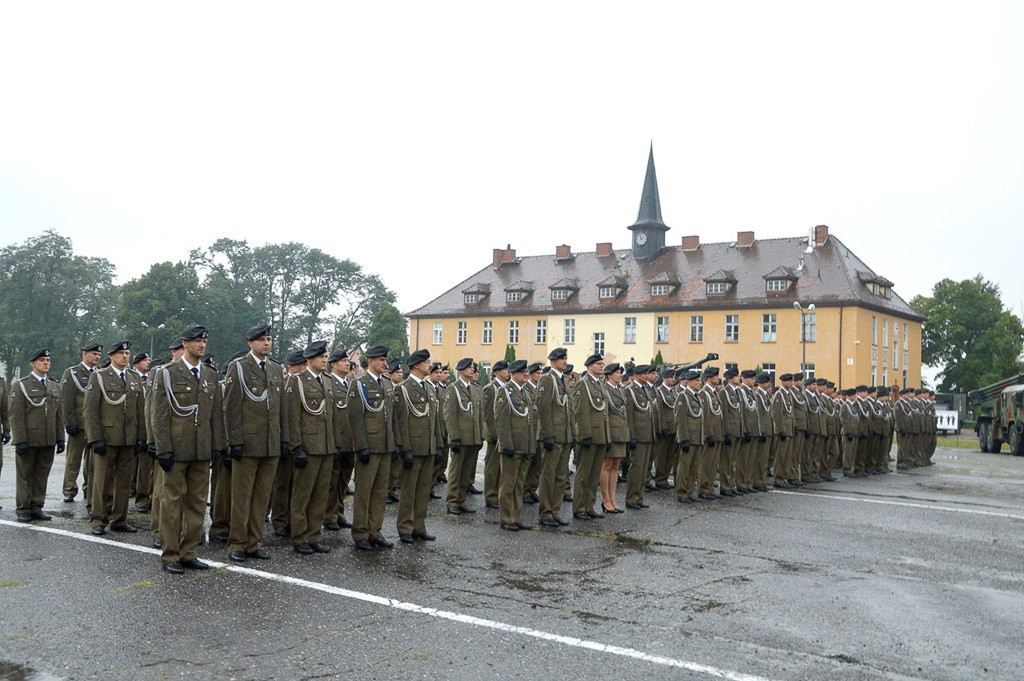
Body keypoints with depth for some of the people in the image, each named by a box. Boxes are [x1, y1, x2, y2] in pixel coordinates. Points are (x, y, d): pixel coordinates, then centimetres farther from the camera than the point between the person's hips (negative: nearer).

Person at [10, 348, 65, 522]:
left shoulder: (55, 387, 14)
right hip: (28, 440, -5)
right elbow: (16, 415, -8)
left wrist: (60, 439, 9)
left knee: (42, 475, 8)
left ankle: (37, 508, 16)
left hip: (48, 442, 5)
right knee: (25, 475, 4)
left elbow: (59, 415, 15)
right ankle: (23, 510, 11)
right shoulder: (20, 385, -3)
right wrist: (20, 441, -14)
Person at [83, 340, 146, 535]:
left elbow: (141, 411, 13)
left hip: (129, 439, 4)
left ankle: (119, 520, 15)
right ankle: (99, 520, 10)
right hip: (106, 437, -4)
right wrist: (95, 439, -12)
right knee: (102, 479, 1)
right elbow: (90, 411, -6)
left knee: (124, 481, 8)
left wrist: (141, 438, 6)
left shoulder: (135, 378, 13)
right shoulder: (99, 377, -1)